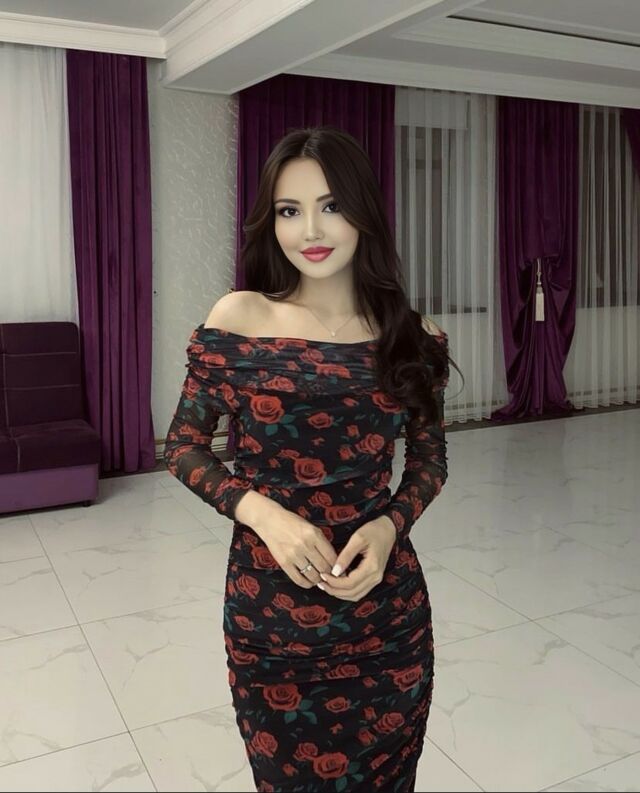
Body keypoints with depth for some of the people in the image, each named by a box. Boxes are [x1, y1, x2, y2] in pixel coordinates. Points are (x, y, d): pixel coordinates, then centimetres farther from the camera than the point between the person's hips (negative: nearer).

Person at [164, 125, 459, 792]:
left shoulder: (413, 338, -4)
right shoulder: (237, 321, -9)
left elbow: (430, 460, 7)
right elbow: (182, 447, -2)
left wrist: (390, 524, -13)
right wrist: (263, 511, -18)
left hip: (386, 610, 2)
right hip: (268, 610, -1)